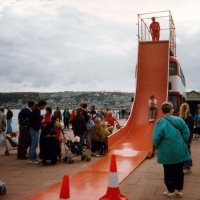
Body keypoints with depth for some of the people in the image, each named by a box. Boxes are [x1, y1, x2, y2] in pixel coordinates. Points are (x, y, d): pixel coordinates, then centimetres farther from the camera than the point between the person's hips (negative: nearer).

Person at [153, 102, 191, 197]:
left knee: (169, 172, 12)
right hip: (180, 151, 3)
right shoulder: (179, 120, -4)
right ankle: (179, 190, 26)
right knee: (179, 171, 16)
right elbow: (186, 133, 0)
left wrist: (158, 147, 3)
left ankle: (171, 191, 22)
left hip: (167, 152, -3)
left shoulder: (160, 122, -15)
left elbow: (156, 138, -16)